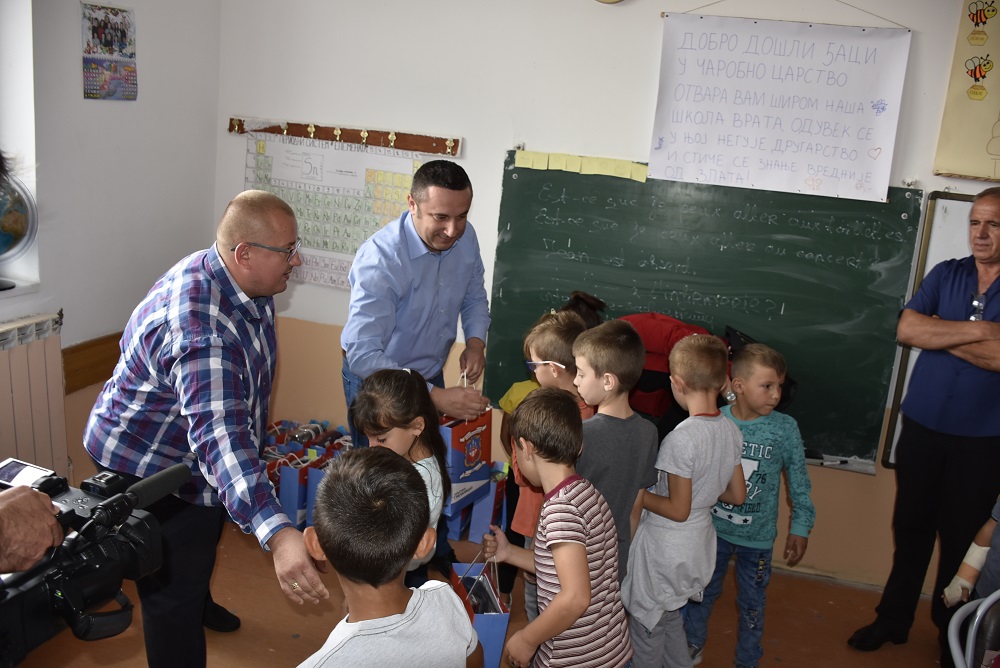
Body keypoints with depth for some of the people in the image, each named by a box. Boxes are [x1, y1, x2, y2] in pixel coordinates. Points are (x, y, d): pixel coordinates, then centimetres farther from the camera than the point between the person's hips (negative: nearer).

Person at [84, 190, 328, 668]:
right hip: (150, 467, -10)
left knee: (202, 540, 33)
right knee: (174, 593, 2)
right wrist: (277, 534, -63)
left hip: (193, 457, 10)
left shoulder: (240, 281, -10)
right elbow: (219, 439, -53)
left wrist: (253, 414, 24)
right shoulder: (200, 331, -41)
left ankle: (199, 606, 61)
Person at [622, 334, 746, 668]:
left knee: (646, 629, 12)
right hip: (699, 542, 7)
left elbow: (678, 510, -22)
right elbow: (737, 495, 5)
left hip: (665, 547, -7)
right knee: (670, 619, 27)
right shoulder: (731, 430, -5)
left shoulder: (681, 438, -27)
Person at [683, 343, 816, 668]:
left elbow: (798, 481, -3)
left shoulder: (785, 428, -14)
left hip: (757, 536, -1)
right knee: (702, 592, 20)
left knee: (752, 605, 15)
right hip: (713, 528, 1)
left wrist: (800, 527, 0)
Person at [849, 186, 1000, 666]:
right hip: (922, 428, 2)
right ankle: (894, 619, 30)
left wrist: (938, 331, -13)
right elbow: (906, 330, -11)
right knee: (911, 528, 14)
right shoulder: (945, 275, 3)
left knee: (961, 539, 12)